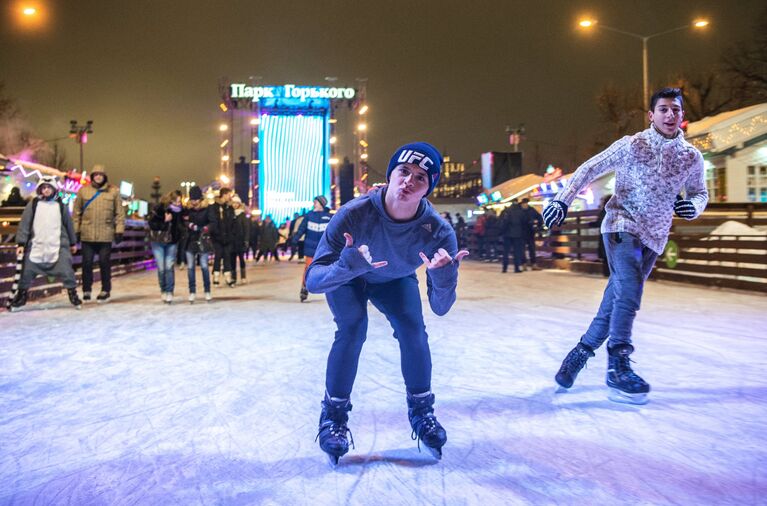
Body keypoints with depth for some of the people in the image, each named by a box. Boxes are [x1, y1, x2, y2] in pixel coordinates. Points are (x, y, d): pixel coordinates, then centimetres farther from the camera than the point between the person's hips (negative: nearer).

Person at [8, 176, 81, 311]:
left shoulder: (61, 205, 7)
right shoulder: (33, 204, 4)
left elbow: (69, 224, 14)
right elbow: (24, 224, 2)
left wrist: (73, 243, 18)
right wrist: (21, 243, -5)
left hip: (59, 246, 0)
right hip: (36, 245, 0)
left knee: (66, 271, -6)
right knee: (27, 272, 5)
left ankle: (73, 294, 9)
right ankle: (21, 295, 23)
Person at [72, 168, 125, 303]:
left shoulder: (113, 191, 2)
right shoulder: (83, 191, 4)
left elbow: (119, 213, 2)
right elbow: (76, 212, 8)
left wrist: (119, 230, -2)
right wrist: (76, 231, 5)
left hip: (106, 235, -1)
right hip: (87, 235, 1)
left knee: (105, 262, 4)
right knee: (87, 263, 6)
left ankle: (105, 290, 17)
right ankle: (86, 290, 19)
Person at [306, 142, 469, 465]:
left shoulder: (438, 232, -33)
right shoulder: (354, 214, -38)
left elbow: (440, 308, -30)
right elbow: (312, 281, -38)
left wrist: (444, 277, -51)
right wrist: (347, 265, -57)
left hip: (396, 280, 2)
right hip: (346, 277, -1)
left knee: (413, 329, -18)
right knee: (352, 327, -24)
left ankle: (421, 411, 8)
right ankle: (333, 415, -3)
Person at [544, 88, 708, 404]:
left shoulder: (692, 158, 4)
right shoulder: (632, 145, -6)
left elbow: (700, 192, 18)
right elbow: (590, 169, -3)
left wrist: (694, 206, -6)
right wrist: (562, 201, -12)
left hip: (653, 237, 4)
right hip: (621, 225, -4)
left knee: (618, 297, 4)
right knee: (629, 292, -21)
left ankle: (582, 351, 18)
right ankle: (617, 365, -16)